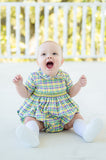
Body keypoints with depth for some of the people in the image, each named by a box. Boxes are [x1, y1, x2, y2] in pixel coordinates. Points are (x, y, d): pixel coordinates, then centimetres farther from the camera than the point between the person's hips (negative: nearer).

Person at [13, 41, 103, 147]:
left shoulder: (64, 76, 1)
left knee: (76, 116, -13)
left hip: (62, 111, 3)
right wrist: (19, 85, -17)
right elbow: (26, 94, 0)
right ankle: (32, 135, -50)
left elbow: (70, 93, 12)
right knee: (29, 119, -27)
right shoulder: (34, 77, -6)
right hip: (39, 111, -2)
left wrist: (79, 85, -5)